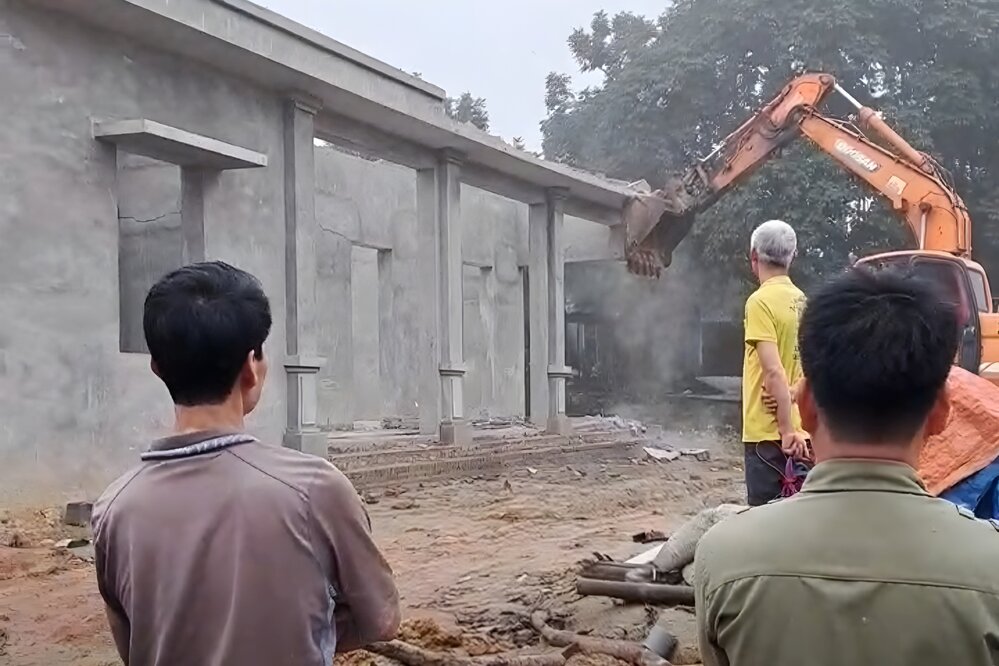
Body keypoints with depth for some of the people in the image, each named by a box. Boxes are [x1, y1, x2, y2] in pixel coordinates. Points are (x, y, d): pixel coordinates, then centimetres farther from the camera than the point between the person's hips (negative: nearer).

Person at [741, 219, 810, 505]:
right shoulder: (802, 301, 10)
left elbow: (774, 372, -20)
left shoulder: (761, 301, -14)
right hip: (799, 431, 8)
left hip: (770, 433, -8)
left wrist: (786, 430, -17)